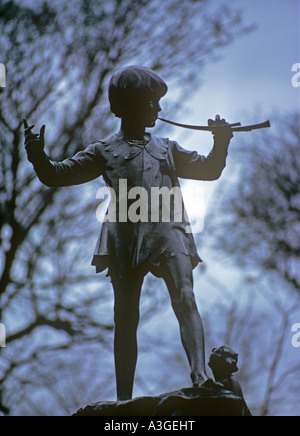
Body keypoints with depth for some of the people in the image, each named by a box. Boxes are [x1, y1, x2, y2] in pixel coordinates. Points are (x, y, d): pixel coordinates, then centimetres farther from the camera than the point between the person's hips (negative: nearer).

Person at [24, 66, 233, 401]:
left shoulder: (168, 150, 25)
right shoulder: (104, 151, 16)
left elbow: (209, 170, 29)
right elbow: (56, 175, 13)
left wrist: (220, 143, 10)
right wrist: (38, 155, -7)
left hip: (167, 231, 1)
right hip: (126, 238, -1)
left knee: (185, 299, -21)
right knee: (126, 318, 1)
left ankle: (200, 377, -34)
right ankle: (124, 397, 8)